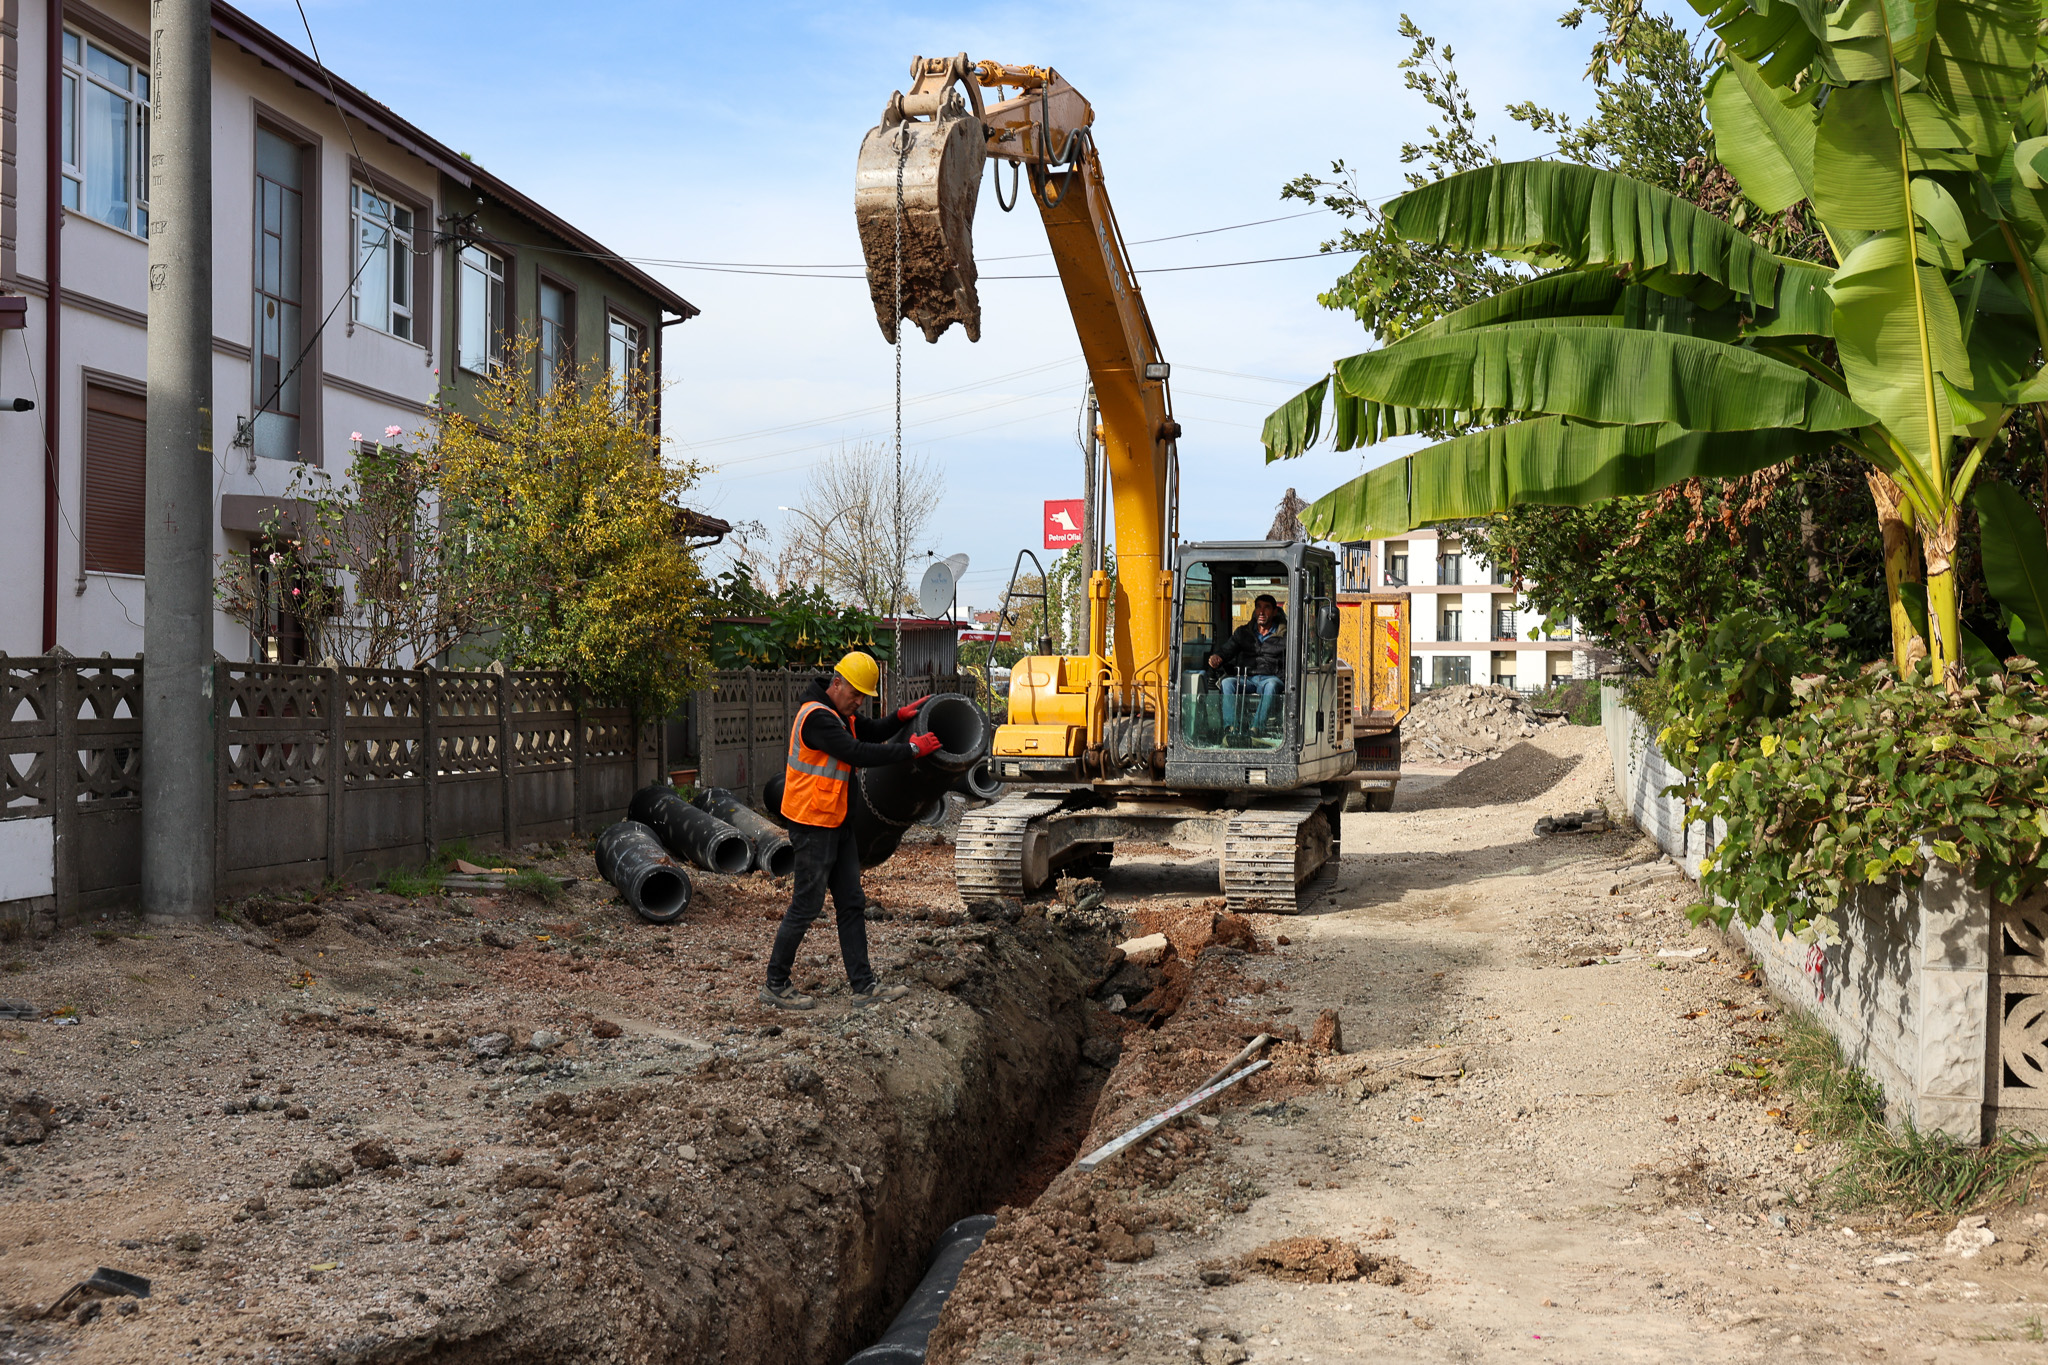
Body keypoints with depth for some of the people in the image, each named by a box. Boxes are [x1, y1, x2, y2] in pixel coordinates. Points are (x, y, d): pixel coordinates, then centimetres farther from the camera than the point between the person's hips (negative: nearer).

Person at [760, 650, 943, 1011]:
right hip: (813, 827, -10)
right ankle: (775, 986, 8)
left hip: (836, 825, 10)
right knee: (806, 906, -3)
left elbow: (873, 732, 21)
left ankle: (864, 987, 13)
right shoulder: (816, 717, -20)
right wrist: (911, 748, -23)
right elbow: (859, 753, -27)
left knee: (852, 905, 9)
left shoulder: (841, 717, 13)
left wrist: (899, 718, 0)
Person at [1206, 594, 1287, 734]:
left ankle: (1257, 728, -49)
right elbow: (1227, 650, 11)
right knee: (1227, 682, -29)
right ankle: (1231, 727, -42)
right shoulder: (1242, 632, 21)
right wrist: (1217, 658, -14)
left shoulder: (1284, 635, 12)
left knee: (1271, 685, -38)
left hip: (1271, 678, -2)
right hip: (1246, 679, 3)